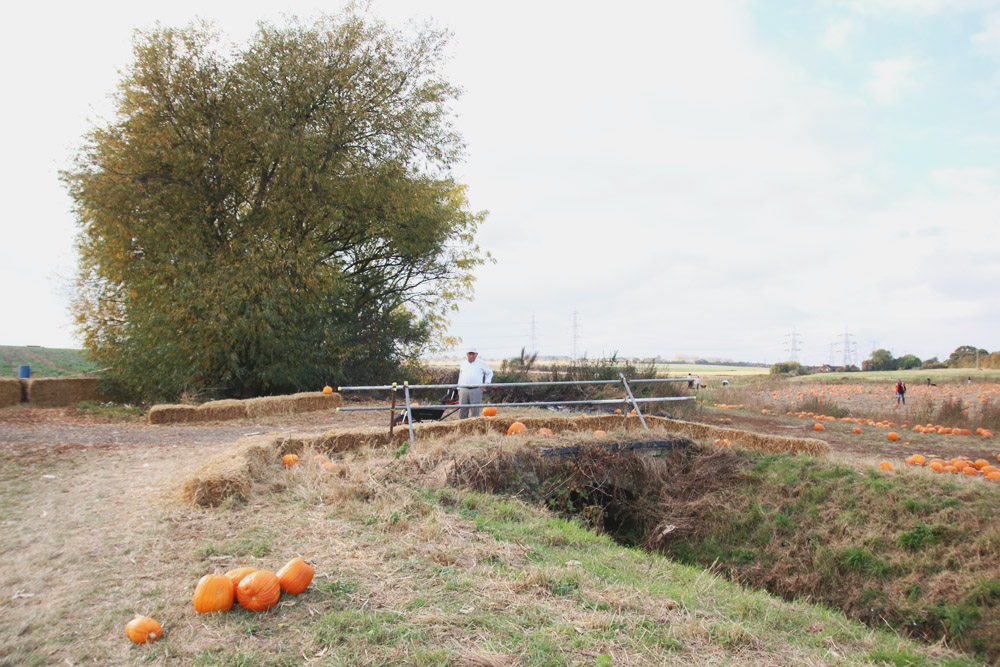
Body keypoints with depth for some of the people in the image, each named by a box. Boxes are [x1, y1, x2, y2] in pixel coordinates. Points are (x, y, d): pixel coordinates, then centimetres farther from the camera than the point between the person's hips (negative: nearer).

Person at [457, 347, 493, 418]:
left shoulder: (481, 363, 7)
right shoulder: (463, 364, 19)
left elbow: (490, 373, 15)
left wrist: (486, 383, 3)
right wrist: (459, 388, 18)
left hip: (476, 390, -4)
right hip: (464, 390, 4)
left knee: (474, 410, -5)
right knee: (462, 410, 2)